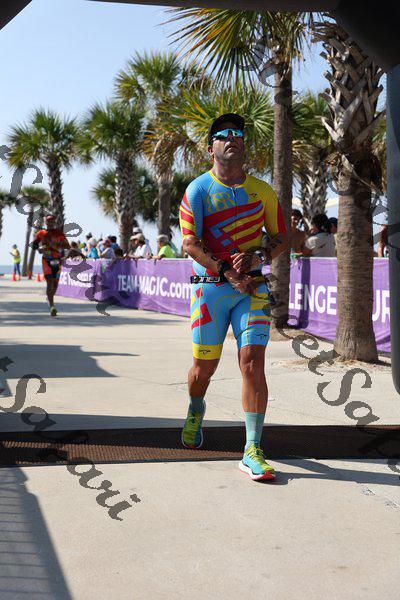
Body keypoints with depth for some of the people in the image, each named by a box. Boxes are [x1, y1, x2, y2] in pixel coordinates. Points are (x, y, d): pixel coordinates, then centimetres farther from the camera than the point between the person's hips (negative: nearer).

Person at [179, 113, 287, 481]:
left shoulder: (263, 191, 10)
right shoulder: (198, 189, 1)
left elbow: (281, 239, 13)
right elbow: (190, 244, -7)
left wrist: (257, 258, -7)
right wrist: (229, 274, -15)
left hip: (253, 288, 1)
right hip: (210, 287, -1)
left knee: (253, 363, -11)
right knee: (204, 367, 6)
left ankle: (253, 452, -7)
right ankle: (195, 410, 41)